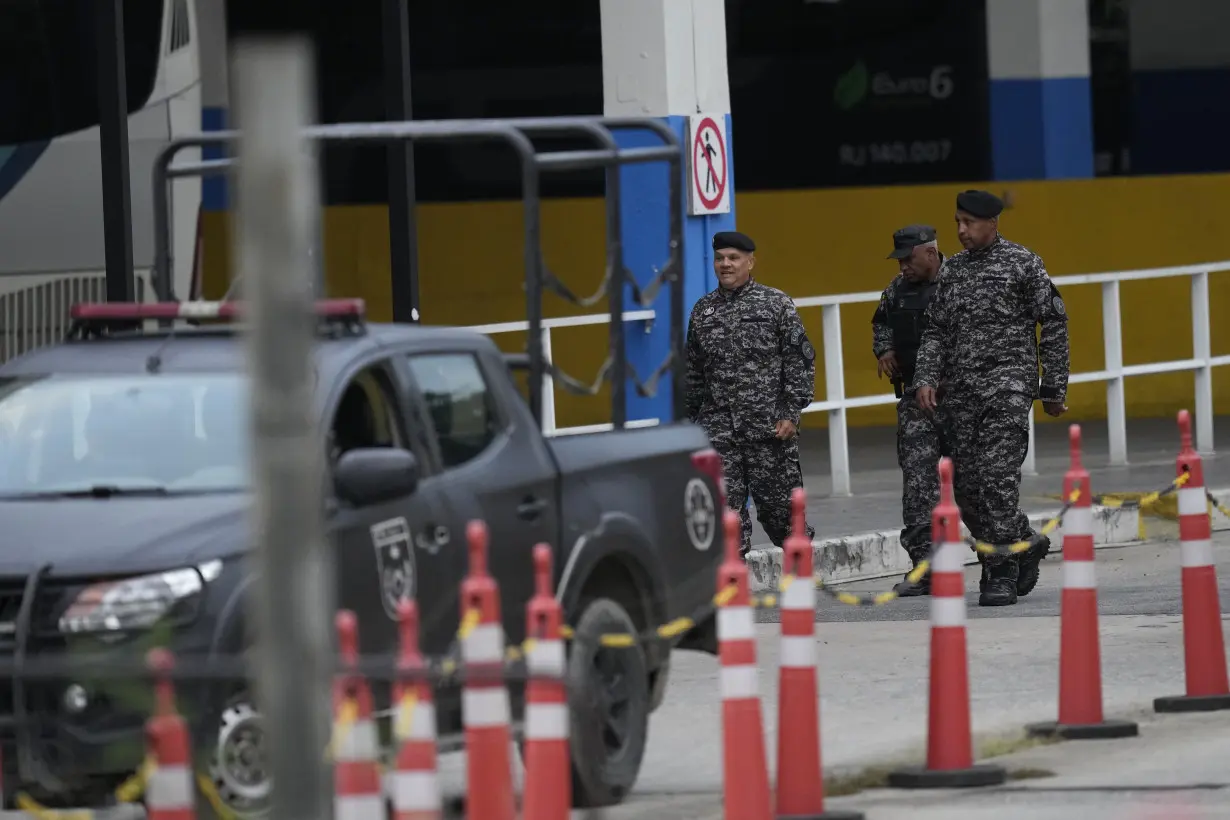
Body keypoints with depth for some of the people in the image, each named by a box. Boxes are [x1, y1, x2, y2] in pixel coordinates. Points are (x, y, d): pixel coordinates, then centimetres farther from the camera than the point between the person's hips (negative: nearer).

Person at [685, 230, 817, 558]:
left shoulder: (775, 304, -1)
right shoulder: (702, 310, 12)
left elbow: (800, 359, -3)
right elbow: (693, 373, 18)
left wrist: (792, 413, -9)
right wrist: (690, 420, 15)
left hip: (769, 428, -3)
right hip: (719, 429, 3)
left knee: (779, 505, 3)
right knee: (726, 509, -3)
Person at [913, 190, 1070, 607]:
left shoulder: (1023, 263, -1)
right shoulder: (952, 269, 14)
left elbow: (1054, 324, 1)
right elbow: (935, 329, 16)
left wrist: (1054, 387, -2)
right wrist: (926, 377, 0)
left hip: (1008, 384, -6)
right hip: (961, 391, 6)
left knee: (997, 478, -15)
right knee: (967, 486, 4)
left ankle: (1003, 573, -11)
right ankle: (1025, 545, 24)